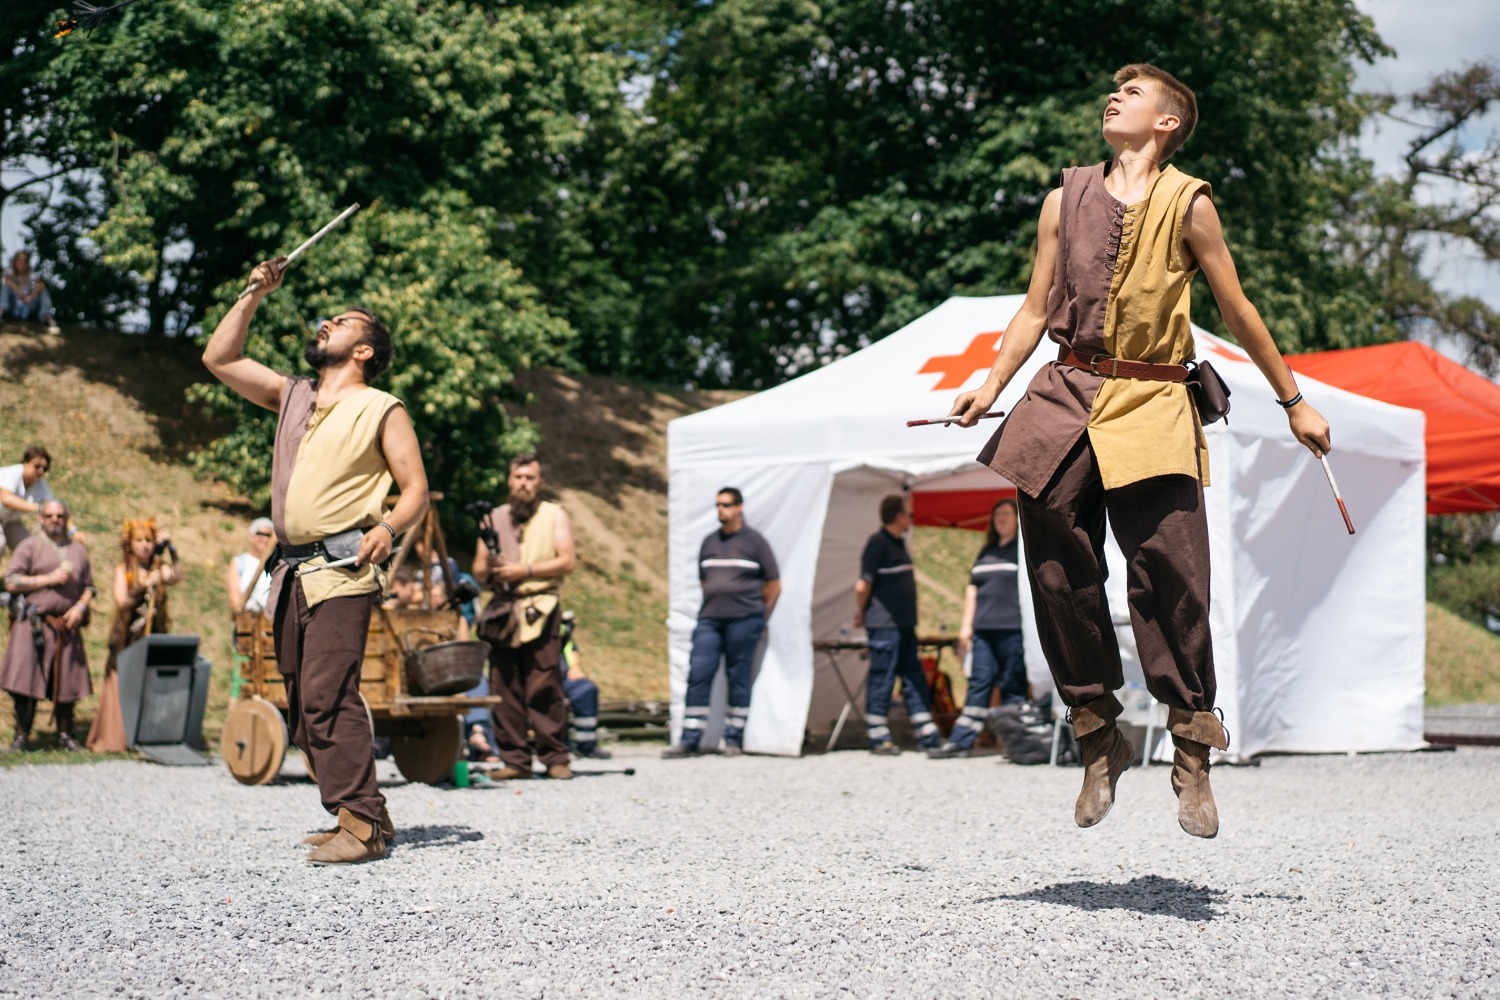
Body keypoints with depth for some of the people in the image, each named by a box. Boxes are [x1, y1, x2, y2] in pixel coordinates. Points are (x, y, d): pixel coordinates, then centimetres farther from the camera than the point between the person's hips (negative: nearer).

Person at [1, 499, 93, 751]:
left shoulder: (78, 550, 16)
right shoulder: (29, 547, 2)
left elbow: (89, 587, 17)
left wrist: (80, 607, -3)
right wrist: (49, 579, -11)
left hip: (67, 626, 4)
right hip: (33, 626, -4)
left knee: (67, 682, 5)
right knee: (26, 683, -6)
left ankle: (65, 735, 15)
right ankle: (21, 737, 1)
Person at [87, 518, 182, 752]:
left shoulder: (159, 568, 8)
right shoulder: (123, 570, 2)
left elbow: (176, 577, -12)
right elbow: (121, 601, -10)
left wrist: (171, 549, -17)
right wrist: (144, 587, -23)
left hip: (154, 636, 2)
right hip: (127, 638, -2)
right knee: (123, 687, -5)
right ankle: (115, 739, -1)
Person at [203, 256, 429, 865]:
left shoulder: (381, 410, 2)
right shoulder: (292, 397, 20)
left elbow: (416, 488, -2)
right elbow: (218, 358, 23)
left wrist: (389, 527, -21)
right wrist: (254, 296, 17)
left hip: (342, 570, -7)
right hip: (291, 572, 7)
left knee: (327, 694, -19)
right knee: (304, 704, 5)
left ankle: (359, 821, -19)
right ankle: (365, 818, 10)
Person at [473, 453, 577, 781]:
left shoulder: (555, 515, 12)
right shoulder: (494, 518, 20)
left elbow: (567, 561, 0)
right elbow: (478, 569, 17)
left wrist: (525, 570, -8)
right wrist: (489, 569, -6)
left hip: (539, 610, -3)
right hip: (501, 610, 3)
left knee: (544, 687, -10)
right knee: (505, 688, -3)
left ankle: (555, 758, -6)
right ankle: (514, 760, 0)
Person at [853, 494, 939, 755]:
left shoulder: (899, 543, 14)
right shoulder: (878, 542, -13)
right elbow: (862, 586, -16)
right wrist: (861, 612, -4)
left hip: (904, 624, 9)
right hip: (885, 625, -9)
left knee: (914, 679, 11)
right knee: (882, 680, -2)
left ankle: (927, 735, 15)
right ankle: (878, 738, 4)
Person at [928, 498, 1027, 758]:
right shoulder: (986, 553, 20)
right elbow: (972, 590, 22)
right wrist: (966, 625, 15)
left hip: (1012, 629, -6)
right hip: (983, 629, 6)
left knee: (1013, 686, -3)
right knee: (978, 683, 4)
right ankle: (960, 742, 1)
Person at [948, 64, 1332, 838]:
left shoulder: (1188, 205, 5)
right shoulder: (1066, 200, 13)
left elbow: (1237, 313, 10)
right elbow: (1036, 310, 15)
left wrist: (1293, 402, 13)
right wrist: (991, 386, 3)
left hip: (1151, 406, -3)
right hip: (1066, 397, 3)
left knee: (1171, 578, -9)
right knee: (1060, 575, 0)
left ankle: (1191, 756, 2)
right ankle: (1099, 740, 16)